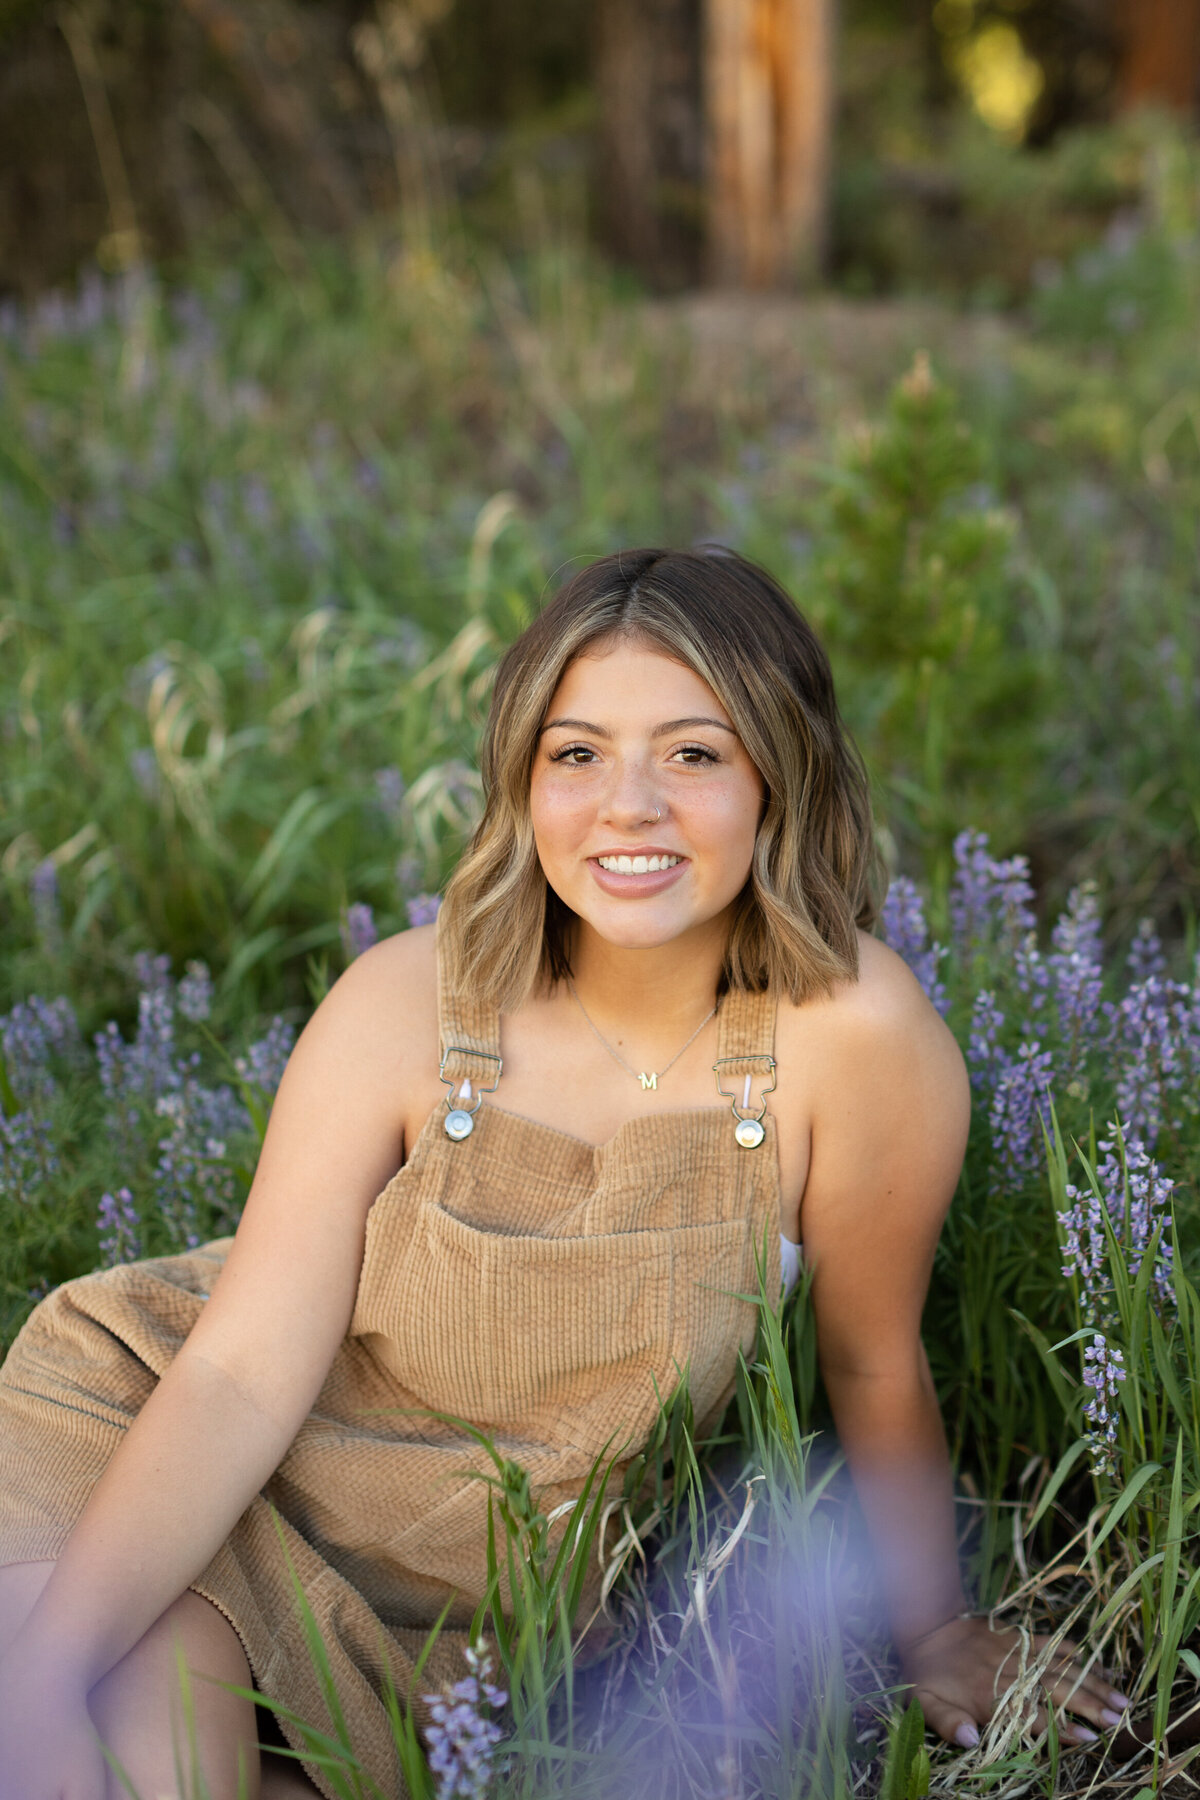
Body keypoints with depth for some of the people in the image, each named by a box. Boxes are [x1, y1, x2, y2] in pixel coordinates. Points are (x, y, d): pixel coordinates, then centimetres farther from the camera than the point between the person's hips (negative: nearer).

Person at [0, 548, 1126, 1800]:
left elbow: (874, 1367, -7)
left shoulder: (853, 1030, -23)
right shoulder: (406, 1005, -19)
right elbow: (243, 1371, -20)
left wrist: (933, 1631, 5)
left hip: (477, 1603, 0)